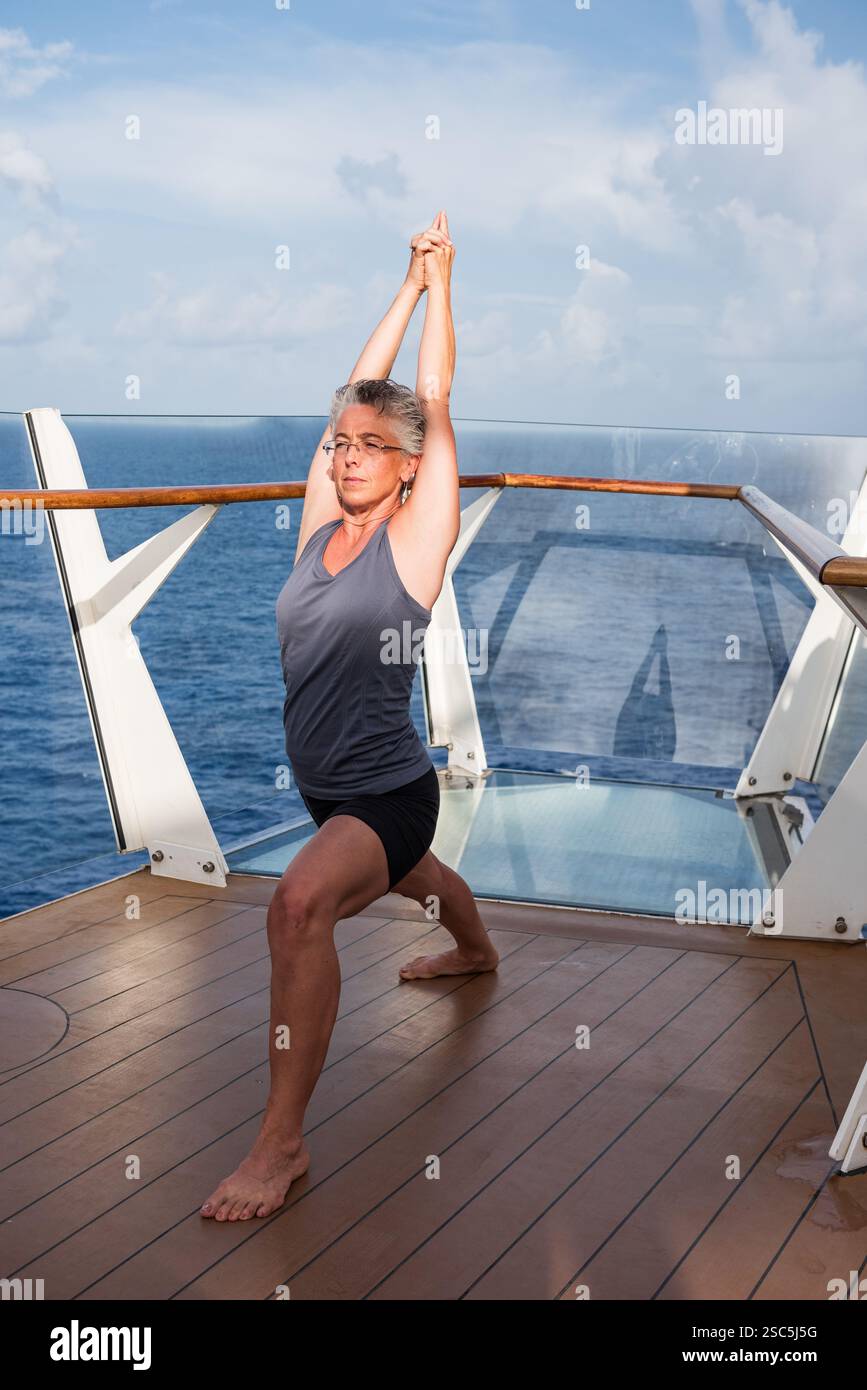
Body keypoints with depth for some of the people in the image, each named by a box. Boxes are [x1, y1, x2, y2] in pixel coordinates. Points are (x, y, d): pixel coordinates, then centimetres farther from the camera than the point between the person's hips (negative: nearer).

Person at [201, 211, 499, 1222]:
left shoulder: (415, 537, -15)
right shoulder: (320, 526, -1)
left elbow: (433, 403, -14)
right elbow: (357, 396, 2)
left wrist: (440, 282, -5)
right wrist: (406, 287, 10)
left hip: (388, 791, -8)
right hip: (328, 789, 8)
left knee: (301, 900, -34)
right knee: (412, 877, 35)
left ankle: (283, 1139, -26)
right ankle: (476, 952, 70)